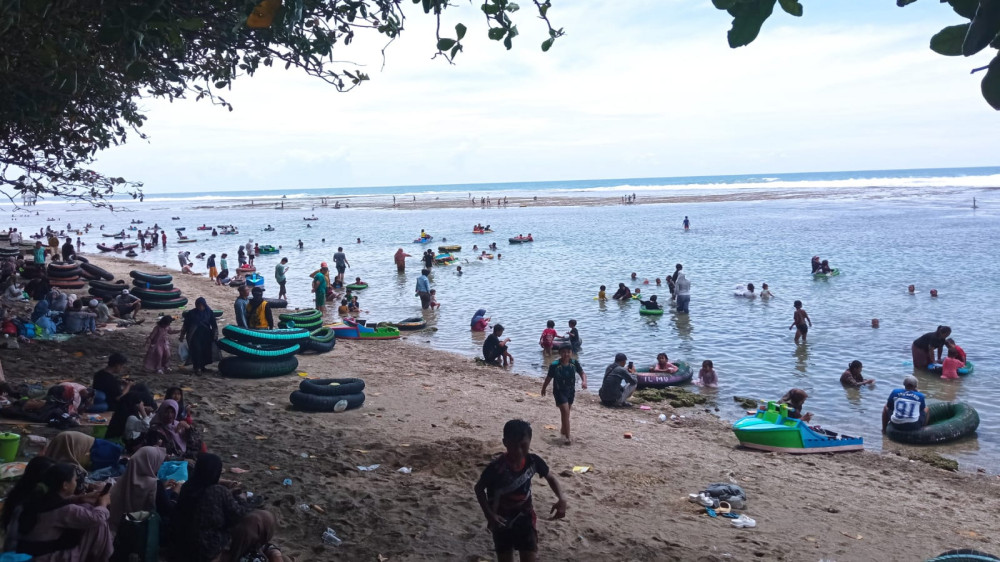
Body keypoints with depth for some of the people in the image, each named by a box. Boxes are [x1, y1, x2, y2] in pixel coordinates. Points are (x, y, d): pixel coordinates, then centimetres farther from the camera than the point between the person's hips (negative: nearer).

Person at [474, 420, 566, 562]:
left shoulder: (533, 461, -16)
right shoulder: (496, 467, -26)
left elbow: (550, 477, 4)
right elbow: (479, 488, -10)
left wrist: (561, 499, -12)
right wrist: (489, 514, -19)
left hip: (525, 518, 2)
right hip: (502, 520, -2)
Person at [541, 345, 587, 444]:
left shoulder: (574, 363, -10)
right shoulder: (554, 365, -19)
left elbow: (582, 373, -6)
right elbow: (549, 378, -7)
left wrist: (584, 381, -27)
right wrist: (543, 388, 6)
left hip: (571, 391, 5)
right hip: (559, 391, -5)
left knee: (566, 412, 21)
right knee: (565, 412, -15)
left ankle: (563, 430, 46)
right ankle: (568, 437, -10)